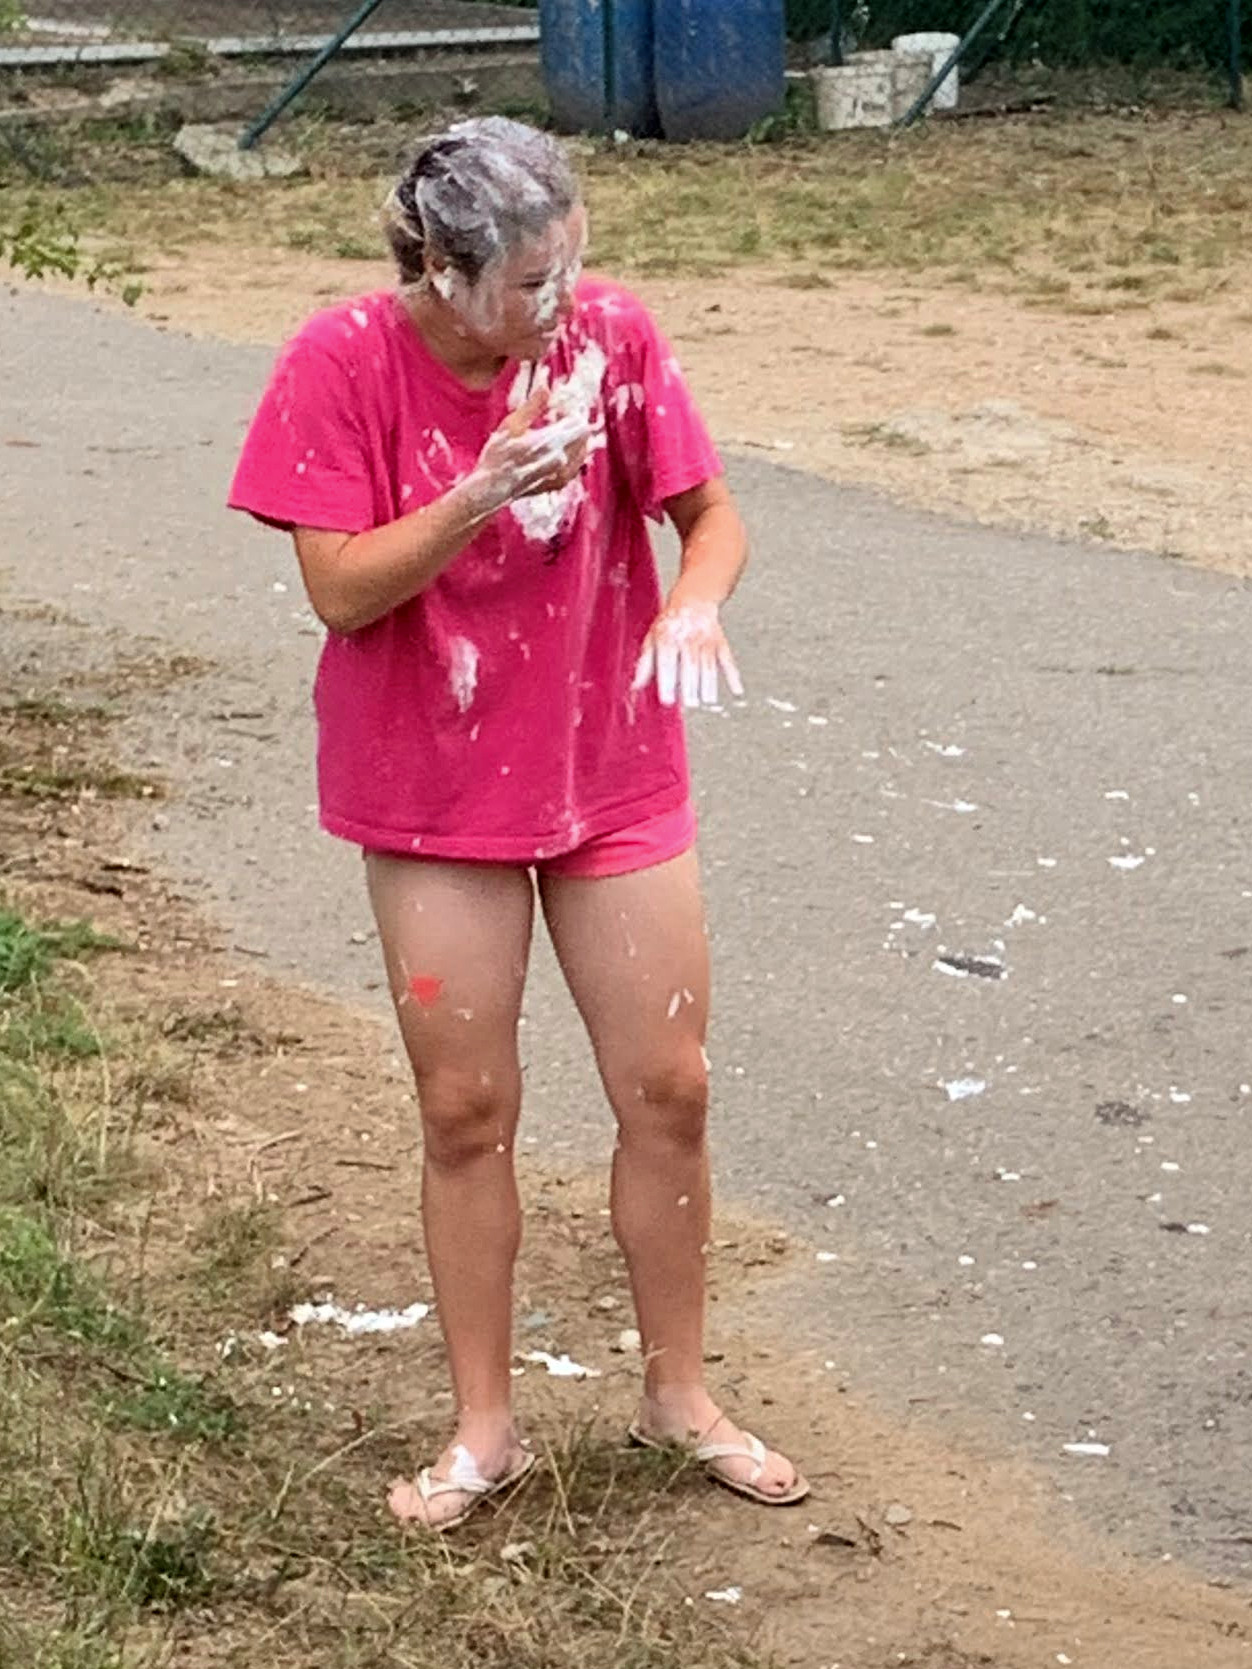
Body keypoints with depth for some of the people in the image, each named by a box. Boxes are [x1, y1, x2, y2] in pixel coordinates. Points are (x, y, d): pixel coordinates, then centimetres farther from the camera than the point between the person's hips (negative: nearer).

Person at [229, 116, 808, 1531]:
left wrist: (696, 603, -26)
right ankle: (484, 1428, 23)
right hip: (437, 796, -2)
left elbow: (711, 515, -4)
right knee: (466, 1109, 7)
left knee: (667, 1090, 7)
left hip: (615, 777, 2)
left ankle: (678, 1392, 27)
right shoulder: (344, 364, -16)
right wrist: (487, 490, -30)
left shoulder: (611, 337, -11)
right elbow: (340, 590, -17)